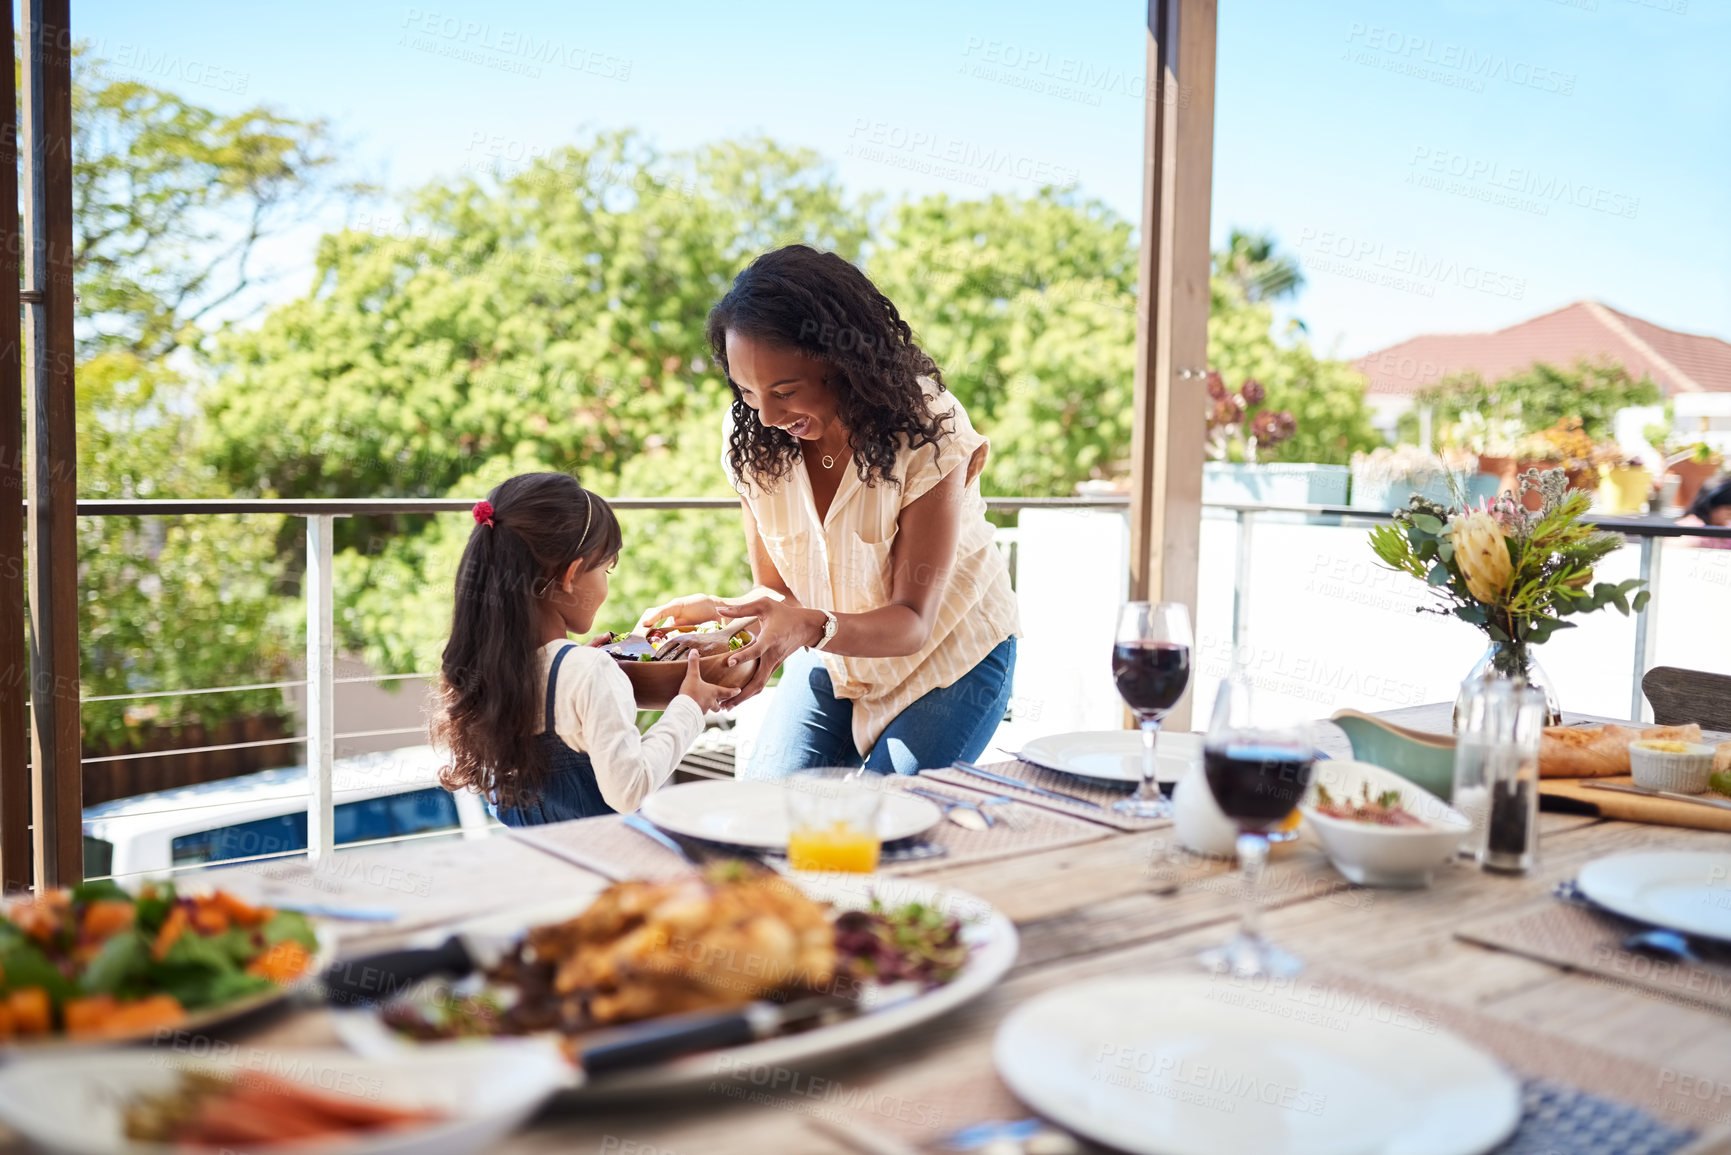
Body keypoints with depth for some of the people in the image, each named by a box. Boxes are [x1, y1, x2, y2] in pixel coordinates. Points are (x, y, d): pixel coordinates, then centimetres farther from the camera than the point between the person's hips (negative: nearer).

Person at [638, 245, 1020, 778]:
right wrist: (715, 612, -31)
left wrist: (810, 627, -48)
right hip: (834, 655, 4)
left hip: (949, 658, -3)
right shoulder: (751, 435, -15)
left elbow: (912, 621, -27)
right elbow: (775, 591, -7)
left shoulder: (927, 430, -28)